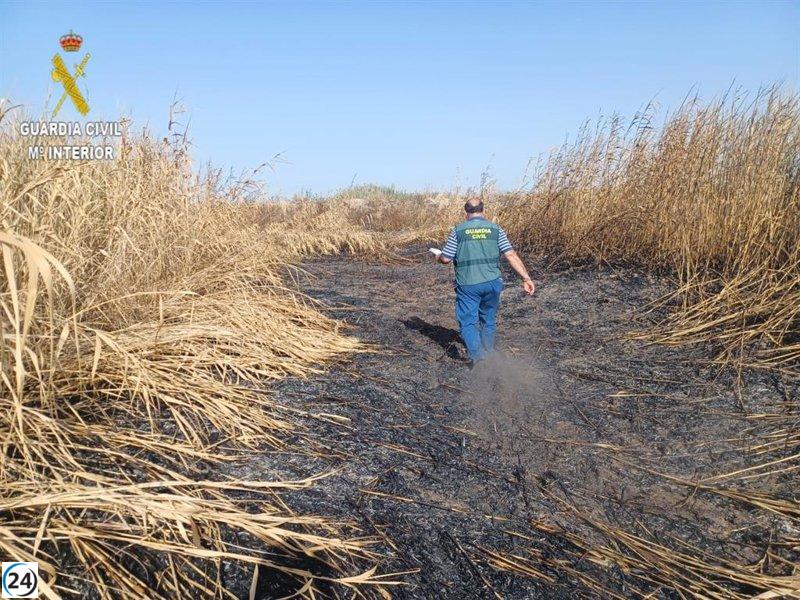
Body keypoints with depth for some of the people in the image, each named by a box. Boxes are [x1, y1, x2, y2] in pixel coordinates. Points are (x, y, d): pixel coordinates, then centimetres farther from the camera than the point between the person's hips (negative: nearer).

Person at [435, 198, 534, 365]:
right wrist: (526, 278, -3)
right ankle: (489, 357, 26)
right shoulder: (495, 229, 5)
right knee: (489, 321, 19)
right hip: (492, 283, 3)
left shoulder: (458, 230, 0)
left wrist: (438, 257, 24)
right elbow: (511, 255, -3)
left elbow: (446, 259, 0)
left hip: (467, 284, -2)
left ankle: (478, 358, -12)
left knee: (468, 323, 5)